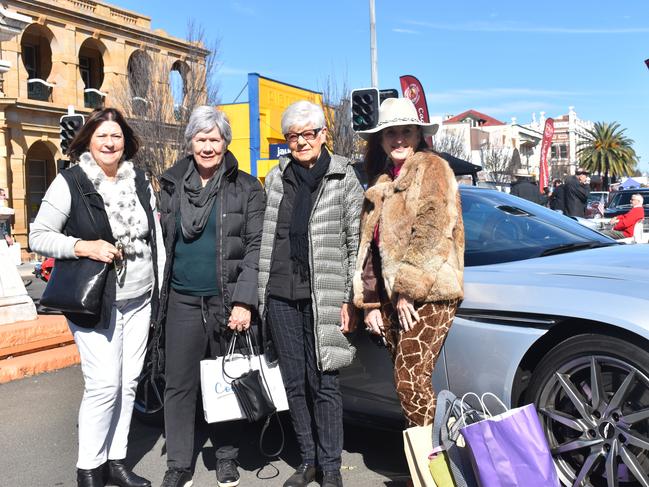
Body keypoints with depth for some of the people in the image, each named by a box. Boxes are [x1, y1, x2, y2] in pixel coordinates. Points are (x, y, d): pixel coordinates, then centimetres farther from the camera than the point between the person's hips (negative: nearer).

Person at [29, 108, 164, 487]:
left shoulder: (140, 181, 8)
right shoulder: (69, 182, -6)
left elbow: (156, 236, 13)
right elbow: (38, 236, -5)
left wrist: (162, 287, 8)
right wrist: (84, 247, -20)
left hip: (139, 300, 5)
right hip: (94, 302, -5)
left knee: (129, 381, 9)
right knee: (104, 383, -8)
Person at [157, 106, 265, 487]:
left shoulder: (247, 188, -2)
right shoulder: (172, 185, 8)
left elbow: (256, 247, -6)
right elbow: (165, 242, 13)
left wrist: (244, 301, -15)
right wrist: (160, 296, 9)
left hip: (228, 301, -2)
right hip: (182, 300, 3)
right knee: (179, 384, 7)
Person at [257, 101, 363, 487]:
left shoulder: (344, 178, 0)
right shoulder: (277, 178, 11)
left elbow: (356, 243, -1)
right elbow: (265, 237, 13)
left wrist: (350, 299, -6)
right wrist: (260, 293, 9)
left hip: (322, 297, -4)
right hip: (280, 296, 4)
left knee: (323, 383, 2)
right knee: (295, 383, 11)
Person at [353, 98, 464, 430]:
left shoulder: (432, 169, 0)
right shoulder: (381, 181, 21)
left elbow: (434, 232, -13)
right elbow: (369, 243, 20)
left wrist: (408, 289, -15)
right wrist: (370, 301, 14)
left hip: (428, 294, -7)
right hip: (389, 296, 7)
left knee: (410, 379, -12)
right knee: (407, 379, 8)